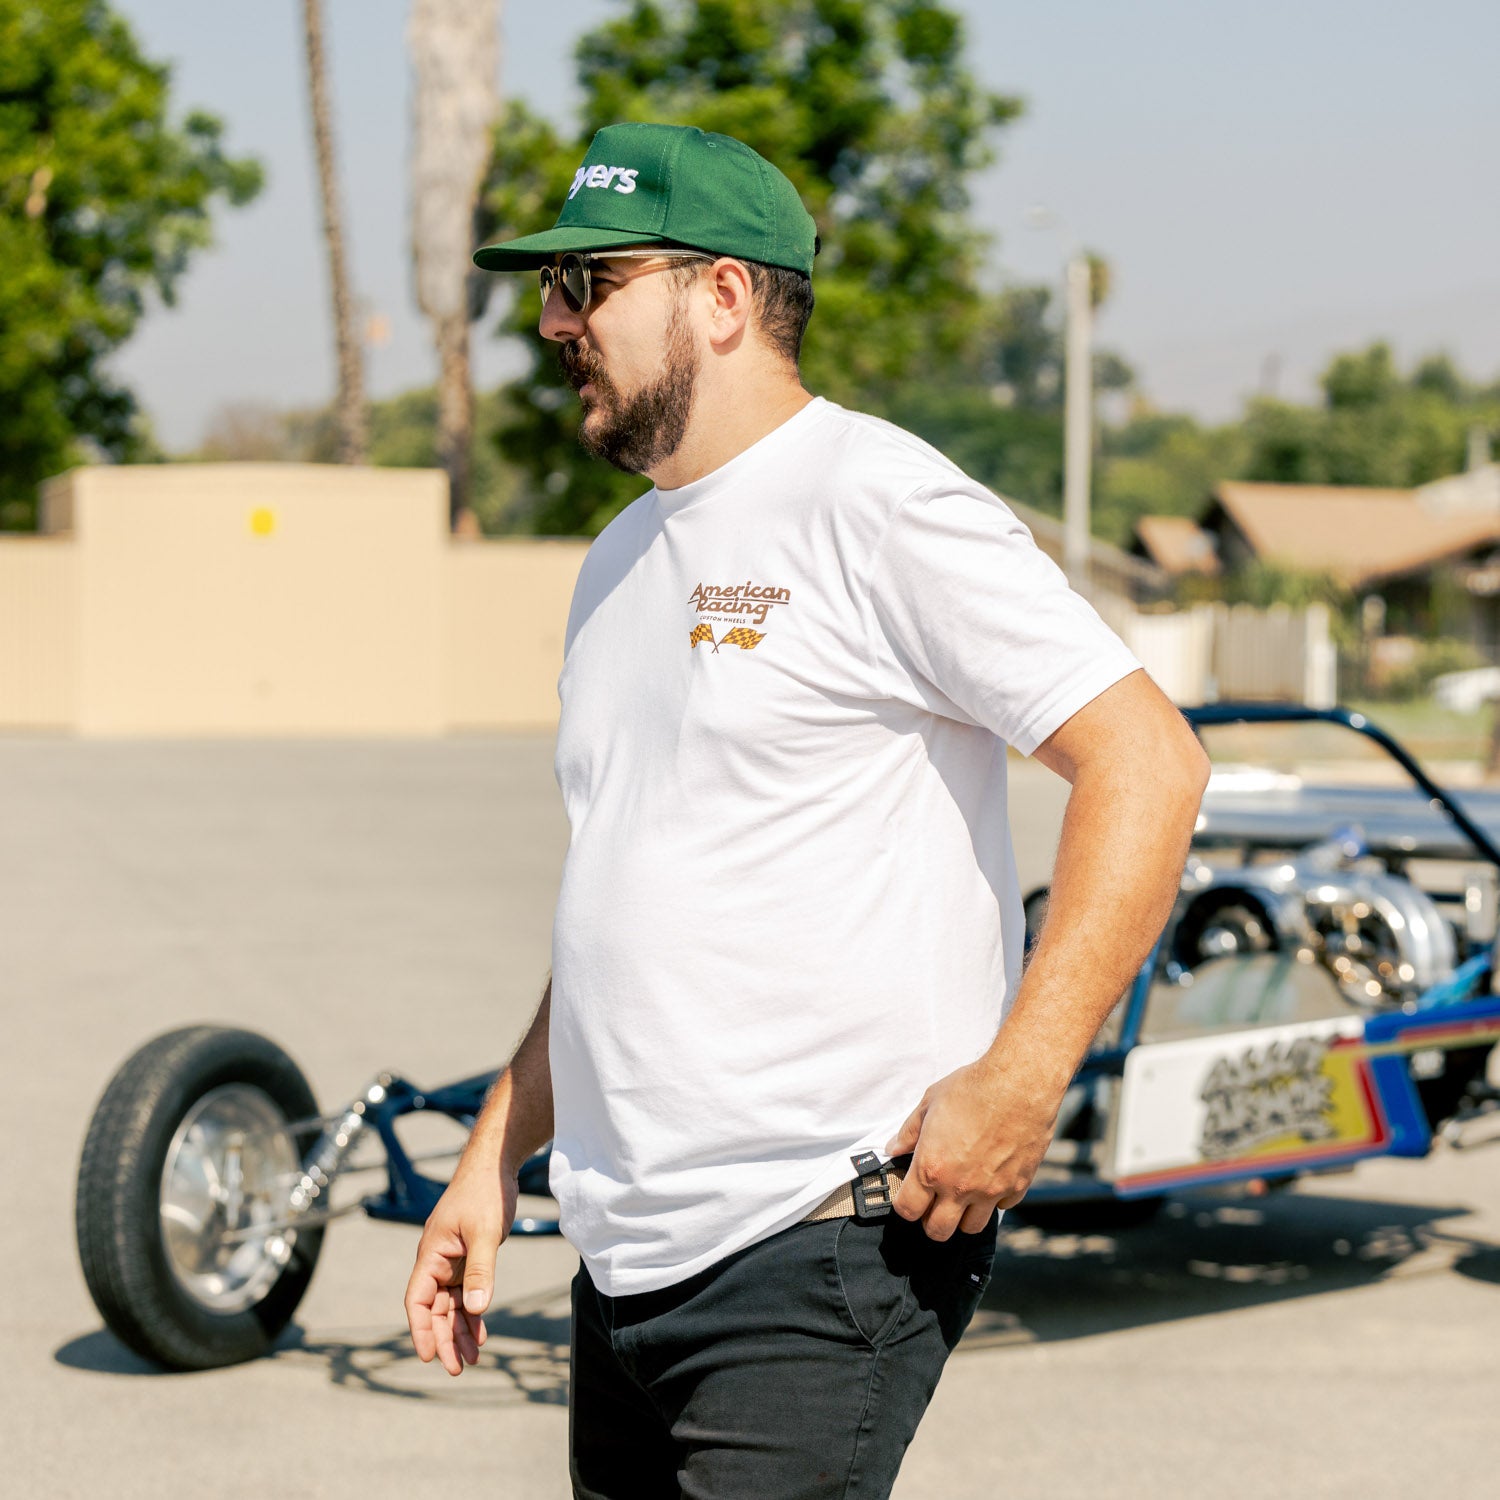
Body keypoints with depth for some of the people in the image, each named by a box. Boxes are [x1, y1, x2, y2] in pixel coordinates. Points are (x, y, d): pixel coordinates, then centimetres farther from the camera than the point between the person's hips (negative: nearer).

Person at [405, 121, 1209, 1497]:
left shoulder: (879, 505, -9)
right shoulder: (623, 564, 18)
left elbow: (1146, 764, -16)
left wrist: (1019, 1079, -22)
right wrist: (495, 1158, 20)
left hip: (826, 1253, -8)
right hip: (625, 1263, 9)